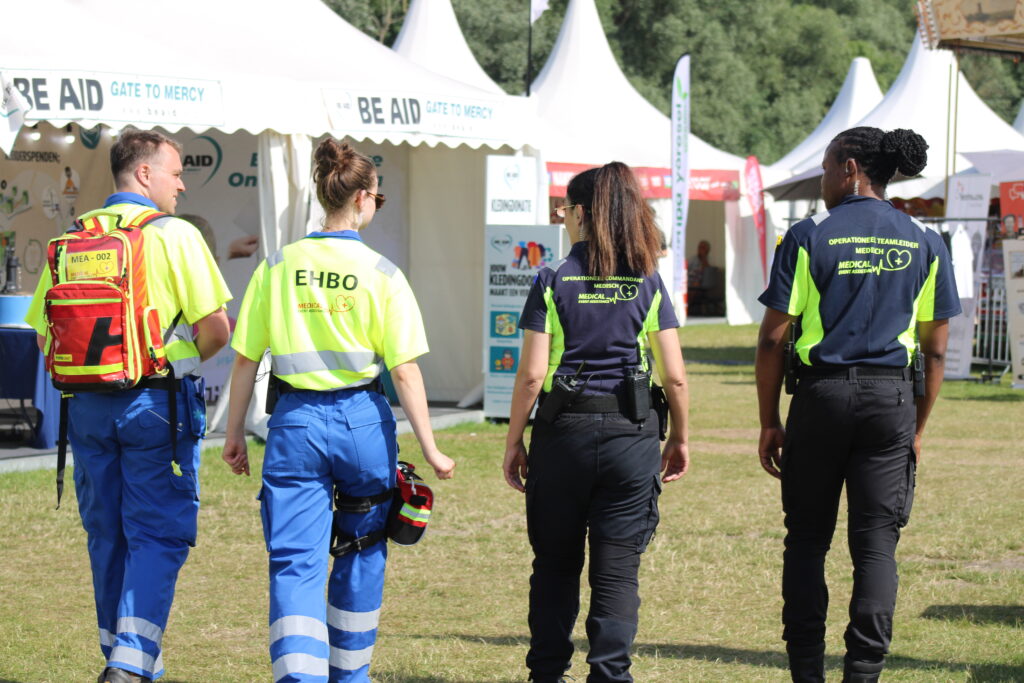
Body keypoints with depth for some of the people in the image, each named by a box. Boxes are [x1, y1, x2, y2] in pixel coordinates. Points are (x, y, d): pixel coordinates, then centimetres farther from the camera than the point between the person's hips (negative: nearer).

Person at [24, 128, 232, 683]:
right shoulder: (173, 235, -7)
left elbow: (44, 335, 9)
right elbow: (216, 328, -12)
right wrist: (186, 360, 8)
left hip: (87, 405, 5)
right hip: (156, 404, -5)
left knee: (107, 535, 15)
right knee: (158, 534, -1)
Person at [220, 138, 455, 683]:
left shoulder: (278, 267, 0)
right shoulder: (381, 274, -6)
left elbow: (246, 359, 3)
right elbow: (404, 371, -8)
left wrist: (235, 432, 14)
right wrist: (430, 449, -3)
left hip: (296, 420, 1)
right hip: (363, 420, 0)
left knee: (295, 563, -1)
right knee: (362, 555, 20)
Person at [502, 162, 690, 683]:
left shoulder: (554, 282, -4)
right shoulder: (648, 283, 2)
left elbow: (532, 373, -7)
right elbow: (675, 376, 0)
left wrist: (514, 441, 2)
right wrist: (679, 439, 13)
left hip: (564, 432, -1)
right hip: (632, 434, 1)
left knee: (555, 563, 13)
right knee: (618, 567, 4)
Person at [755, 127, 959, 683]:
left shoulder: (808, 238, -3)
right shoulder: (925, 245, 6)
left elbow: (773, 338, -5)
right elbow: (935, 350, 7)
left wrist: (769, 422, 2)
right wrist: (917, 428, 14)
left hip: (822, 394, -2)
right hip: (892, 397, 2)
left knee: (807, 538, 10)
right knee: (876, 542, 3)